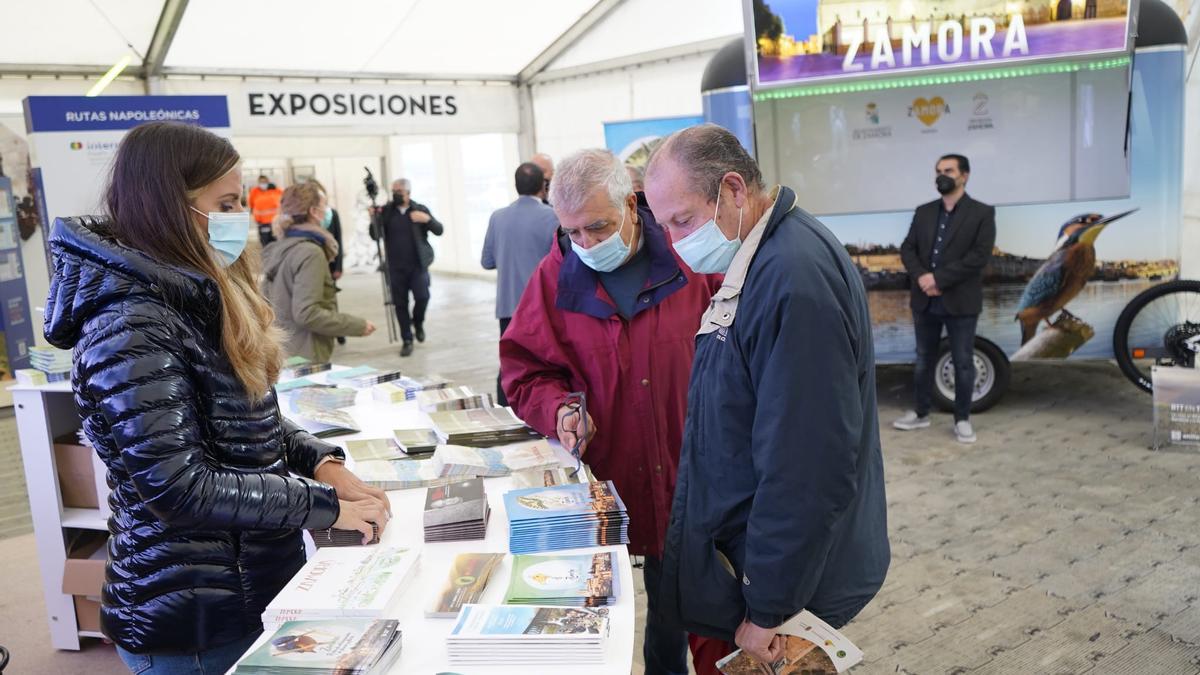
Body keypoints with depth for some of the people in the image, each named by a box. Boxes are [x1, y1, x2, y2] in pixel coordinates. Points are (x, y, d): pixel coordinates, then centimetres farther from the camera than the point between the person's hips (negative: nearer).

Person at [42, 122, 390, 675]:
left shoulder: (198, 300, 6)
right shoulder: (130, 330, -23)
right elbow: (181, 488, -27)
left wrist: (321, 462, -3)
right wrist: (327, 506, -21)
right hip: (197, 618, -8)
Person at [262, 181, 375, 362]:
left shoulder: (277, 248, 10)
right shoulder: (310, 252, -16)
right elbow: (306, 313, -23)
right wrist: (358, 325, -16)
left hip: (278, 352, 9)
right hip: (303, 358, -9)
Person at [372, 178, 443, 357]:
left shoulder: (420, 209, 5)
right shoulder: (386, 211, 4)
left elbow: (439, 230, 1)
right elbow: (375, 235, -1)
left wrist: (427, 219, -18)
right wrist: (375, 218, -19)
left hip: (418, 265, -1)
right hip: (396, 267, 1)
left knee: (422, 296, -11)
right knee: (400, 303, 2)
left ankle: (418, 323, 20)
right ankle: (407, 340, 14)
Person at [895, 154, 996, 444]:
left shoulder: (982, 213, -3)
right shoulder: (923, 212, 11)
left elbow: (979, 256, -13)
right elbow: (907, 249, 6)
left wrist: (939, 278, -18)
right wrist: (921, 277, -13)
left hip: (960, 302, -4)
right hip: (925, 300, 4)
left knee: (963, 363, 5)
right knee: (923, 360, 13)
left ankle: (962, 419, 17)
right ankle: (921, 413, 25)